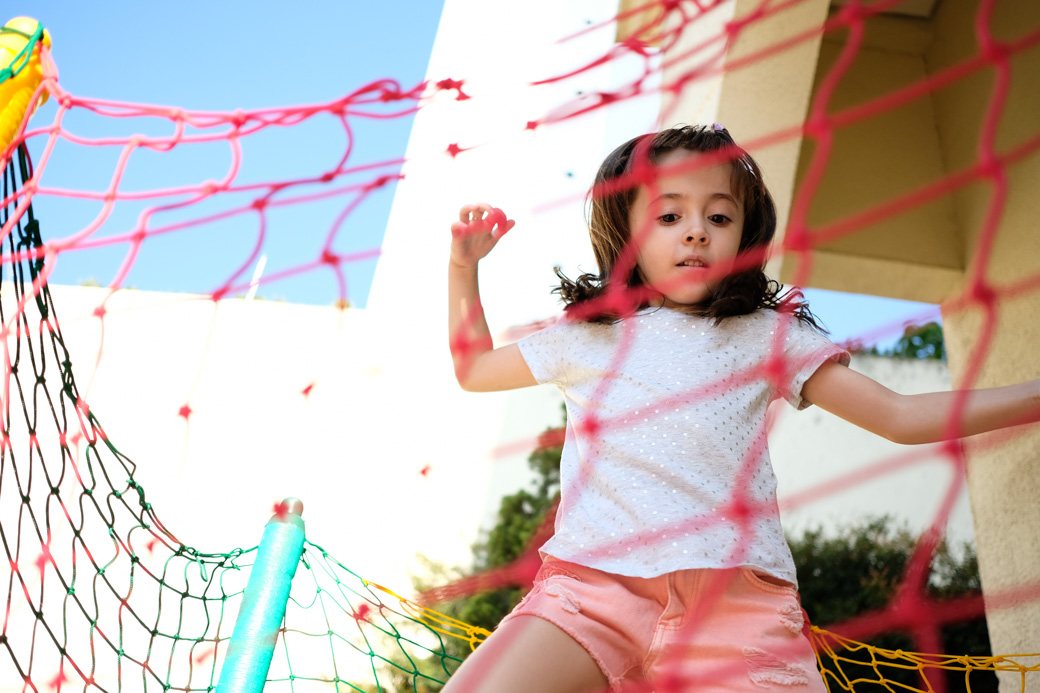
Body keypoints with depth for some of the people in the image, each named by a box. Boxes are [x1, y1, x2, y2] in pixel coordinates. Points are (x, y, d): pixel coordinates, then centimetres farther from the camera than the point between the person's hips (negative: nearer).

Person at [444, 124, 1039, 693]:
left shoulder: (767, 337, 17)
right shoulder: (584, 336, 21)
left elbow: (901, 417, 16)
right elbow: (474, 368, 35)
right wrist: (464, 266, 27)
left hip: (734, 591, 0)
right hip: (593, 577, 1)